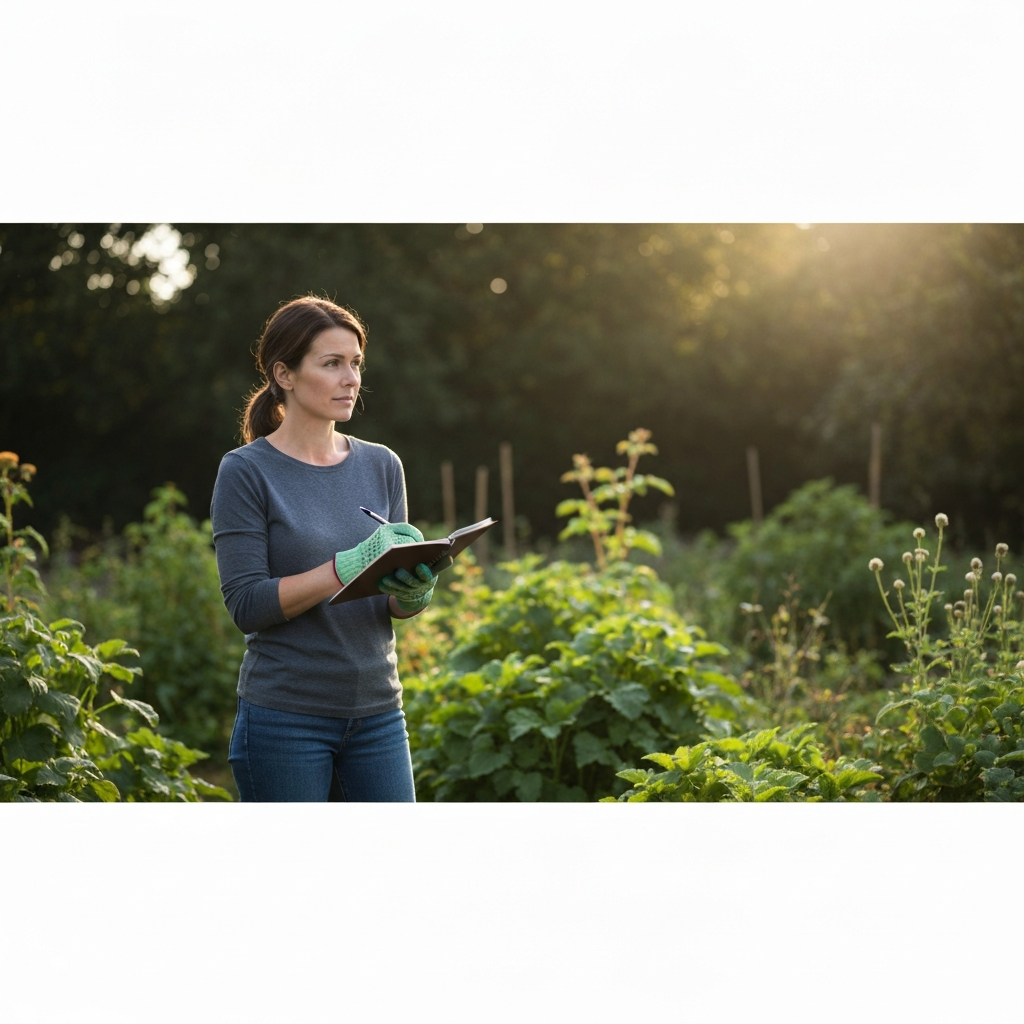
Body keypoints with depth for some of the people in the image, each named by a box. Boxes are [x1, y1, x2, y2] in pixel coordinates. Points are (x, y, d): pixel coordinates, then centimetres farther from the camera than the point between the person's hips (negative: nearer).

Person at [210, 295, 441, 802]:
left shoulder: (381, 466, 8)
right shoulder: (246, 471, -6)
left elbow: (399, 606, 10)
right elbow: (247, 603, -13)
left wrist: (413, 589, -14)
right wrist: (350, 566, -24)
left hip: (378, 715, 5)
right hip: (285, 718, -4)